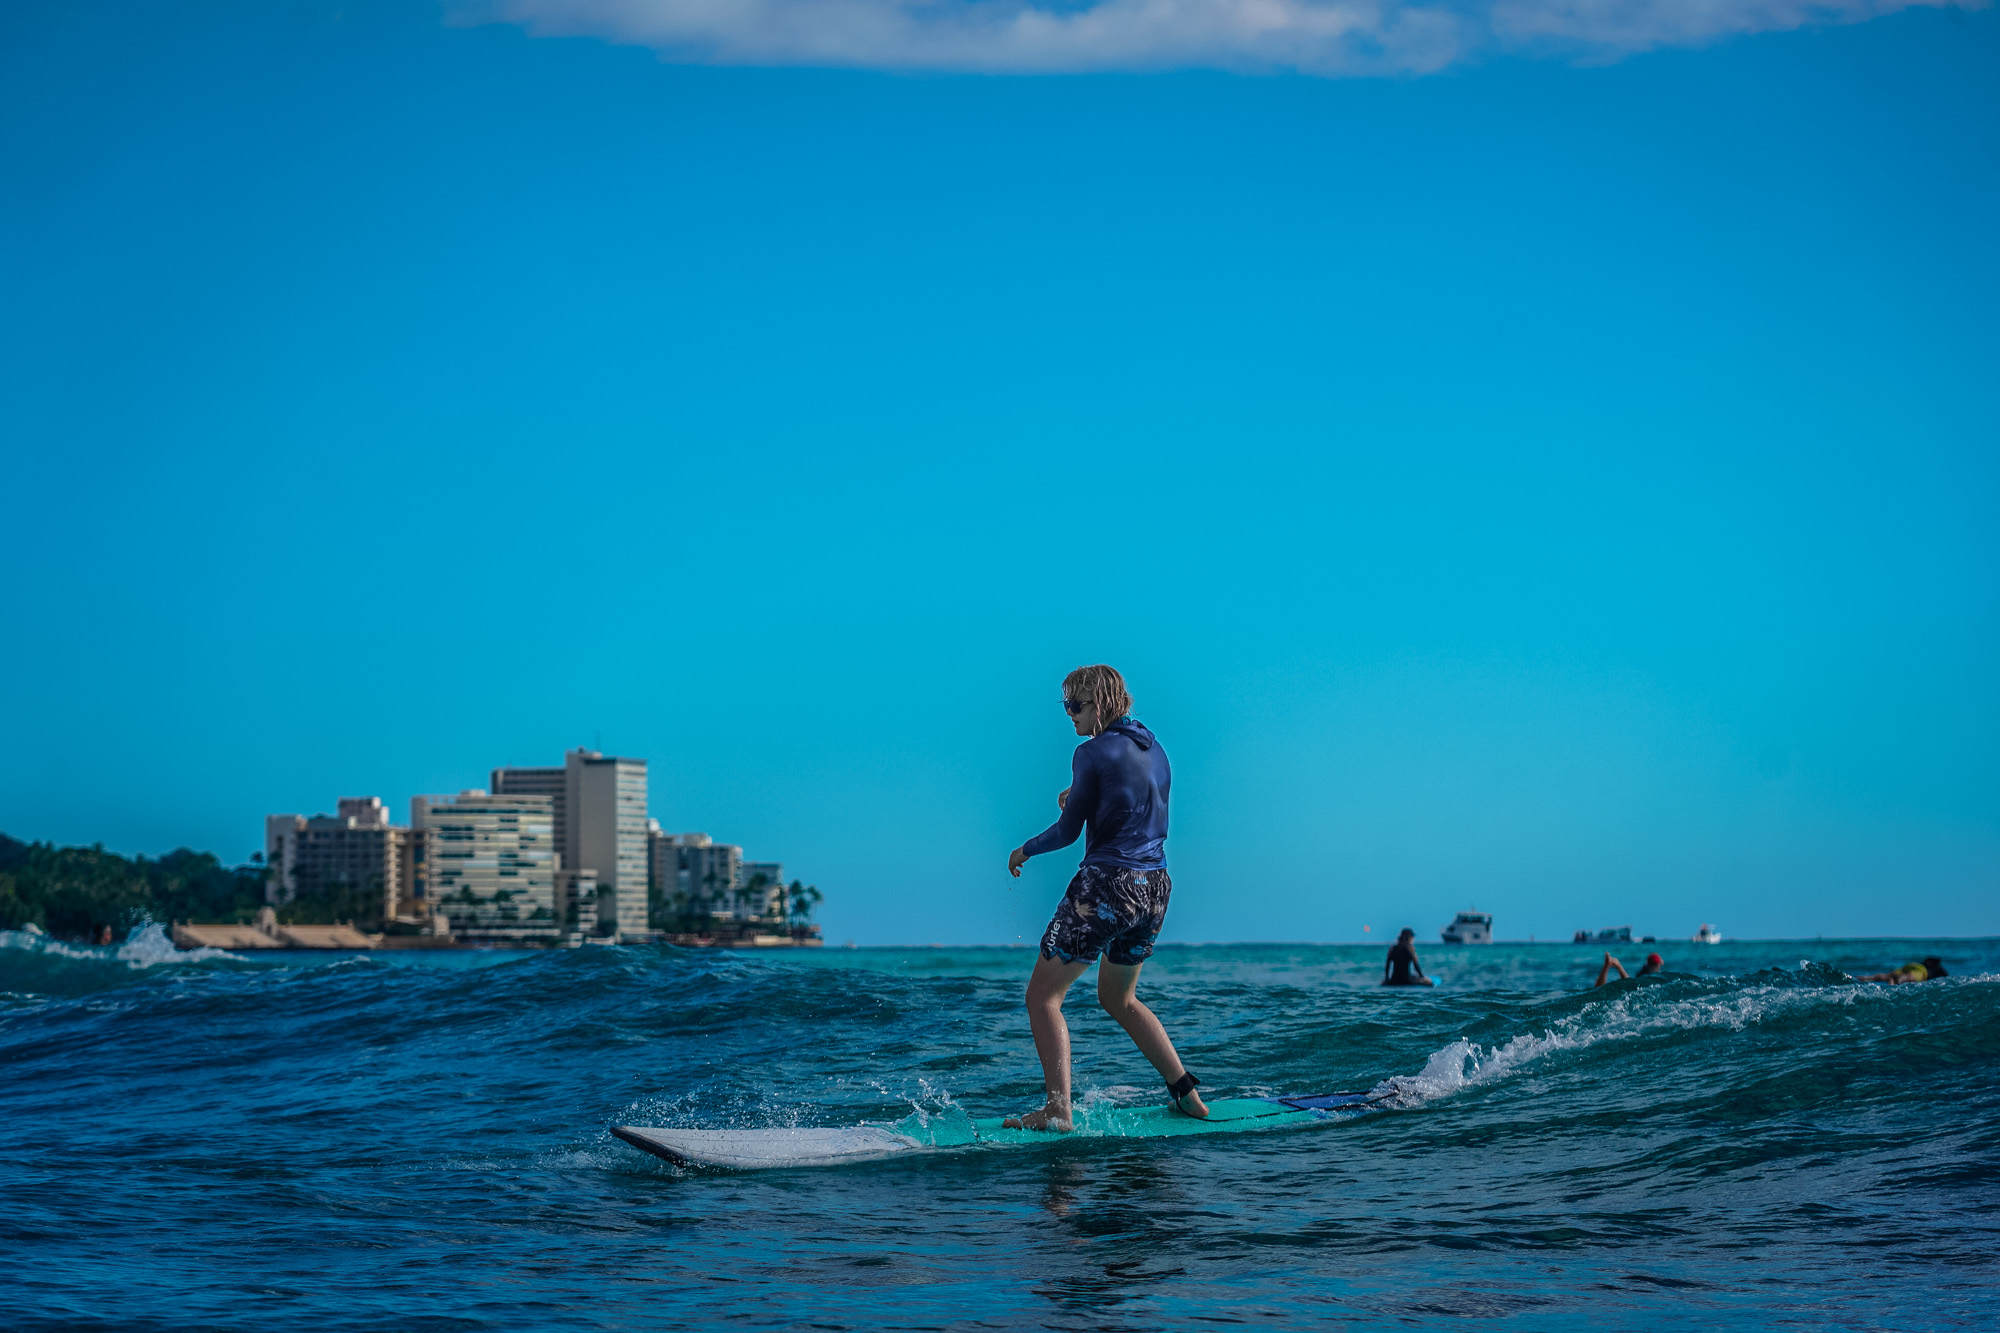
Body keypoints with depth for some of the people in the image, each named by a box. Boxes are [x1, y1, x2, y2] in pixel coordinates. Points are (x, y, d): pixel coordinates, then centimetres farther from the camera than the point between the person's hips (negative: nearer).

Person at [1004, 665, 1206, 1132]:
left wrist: (1025, 850, 10)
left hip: (1107, 885, -8)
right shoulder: (1155, 751, 12)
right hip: (1155, 888, 8)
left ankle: (1058, 1110, -11)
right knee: (1118, 997, 26)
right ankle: (1187, 1094, 22)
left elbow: (1068, 831, -7)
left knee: (1043, 996, 0)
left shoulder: (1092, 753, -11)